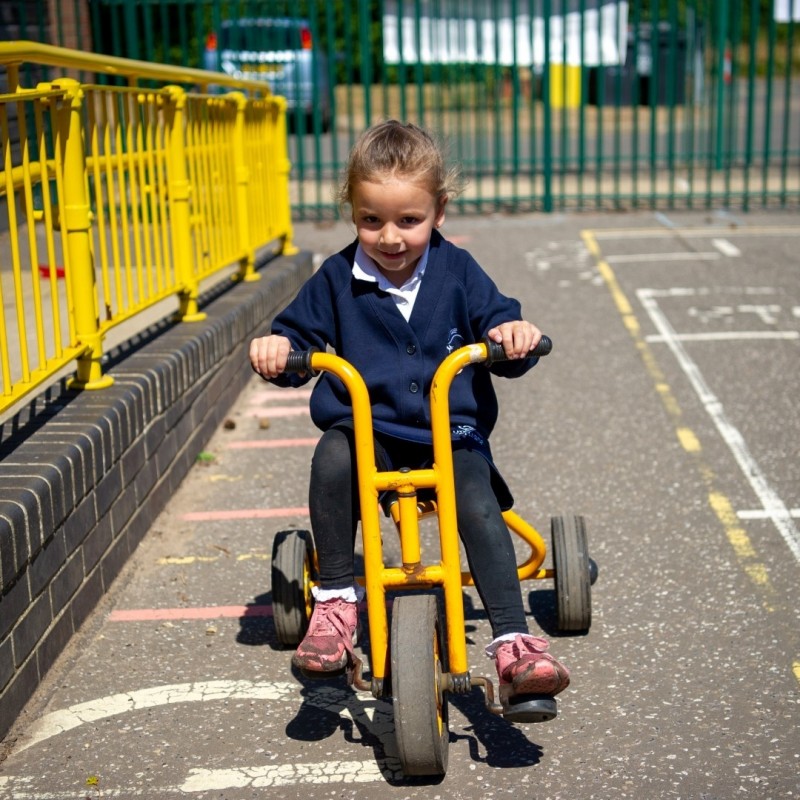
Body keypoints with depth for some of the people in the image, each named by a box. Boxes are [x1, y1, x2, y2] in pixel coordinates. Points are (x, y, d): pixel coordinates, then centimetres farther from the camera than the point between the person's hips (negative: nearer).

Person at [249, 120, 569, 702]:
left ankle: (514, 644, -25)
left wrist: (514, 336, -21)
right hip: (367, 428, 1)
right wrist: (277, 348, -14)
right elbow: (302, 335, 9)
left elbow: (497, 323, 3)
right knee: (332, 459, -33)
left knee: (480, 507, -27)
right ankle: (336, 600, -19)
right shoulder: (337, 279, 4)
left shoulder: (457, 271, 3)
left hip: (452, 431, 0)